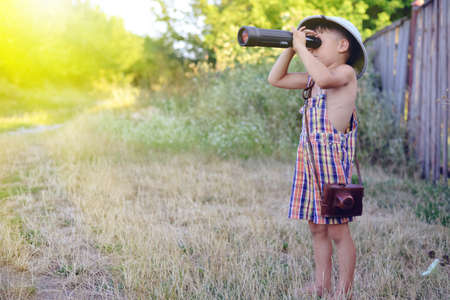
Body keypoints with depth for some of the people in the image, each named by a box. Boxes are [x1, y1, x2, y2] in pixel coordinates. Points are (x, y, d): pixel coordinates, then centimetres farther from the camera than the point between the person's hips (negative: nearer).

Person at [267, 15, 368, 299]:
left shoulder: (346, 72, -6)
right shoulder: (311, 78, 17)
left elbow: (324, 78, -28)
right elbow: (276, 79, 20)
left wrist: (302, 47, -17)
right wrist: (290, 49, 11)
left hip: (333, 155, -8)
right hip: (309, 155, 8)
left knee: (337, 230, -2)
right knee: (316, 227, 12)